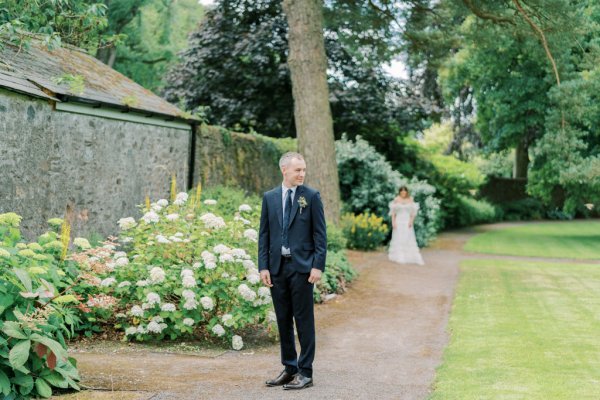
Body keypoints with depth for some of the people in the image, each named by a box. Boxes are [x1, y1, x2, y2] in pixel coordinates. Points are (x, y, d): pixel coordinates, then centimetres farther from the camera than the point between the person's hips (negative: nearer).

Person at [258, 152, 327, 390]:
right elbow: (264, 234, 8)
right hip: (277, 267, 4)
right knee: (283, 319, 10)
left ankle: (305, 372, 6)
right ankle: (289, 368, 21)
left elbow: (320, 234, -3)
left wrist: (318, 266, -11)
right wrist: (263, 266, 1)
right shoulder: (270, 197, 8)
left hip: (302, 267, -4)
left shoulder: (311, 196, -1)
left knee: (304, 319, 0)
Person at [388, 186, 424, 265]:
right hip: (398, 221, 0)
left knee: (409, 239, -4)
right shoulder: (396, 199, -2)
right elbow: (393, 211, 1)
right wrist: (393, 222, -6)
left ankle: (410, 257, -3)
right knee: (398, 239, 3)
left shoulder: (410, 199, -1)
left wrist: (411, 221, -9)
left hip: (407, 221, 0)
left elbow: (413, 211, 1)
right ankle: (398, 257, 9)